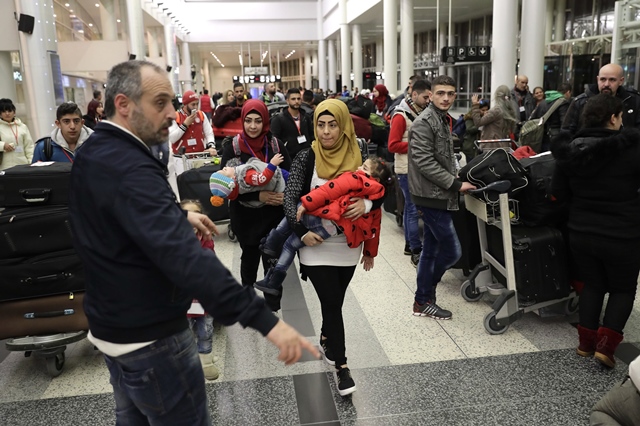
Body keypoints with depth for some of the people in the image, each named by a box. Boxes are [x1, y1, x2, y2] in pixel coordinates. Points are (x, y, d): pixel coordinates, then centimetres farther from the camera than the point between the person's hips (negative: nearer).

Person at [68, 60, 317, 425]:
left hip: (111, 325, 10)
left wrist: (179, 216, 15)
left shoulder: (93, 153, 4)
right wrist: (264, 319, -42)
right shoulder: (128, 169, -28)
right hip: (149, 336, -10)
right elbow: (184, 257, -39)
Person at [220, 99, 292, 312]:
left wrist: (286, 195, -23)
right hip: (245, 215, 0)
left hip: (273, 214, 1)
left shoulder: (276, 145, -4)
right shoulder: (232, 147, -9)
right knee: (250, 258, 16)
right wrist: (258, 196, -24)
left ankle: (273, 304, 26)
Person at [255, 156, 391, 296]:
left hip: (326, 220, -6)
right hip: (339, 231, 6)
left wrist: (306, 203, -12)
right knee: (291, 244, 22)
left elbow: (331, 190, -7)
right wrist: (370, 253, 36)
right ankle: (274, 282, 23)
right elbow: (374, 229, 26)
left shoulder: (355, 179, 6)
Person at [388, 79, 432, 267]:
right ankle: (416, 253, -2)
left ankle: (409, 243, 25)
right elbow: (393, 145, -17)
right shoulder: (401, 116, -13)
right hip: (407, 169, -8)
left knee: (410, 207, 15)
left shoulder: (419, 113, 11)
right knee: (414, 209, -7)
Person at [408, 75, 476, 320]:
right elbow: (424, 162, -21)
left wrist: (456, 177, 6)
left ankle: (423, 301, 24)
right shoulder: (424, 123, -15)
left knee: (431, 249, 14)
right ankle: (425, 299, 13)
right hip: (431, 196, -10)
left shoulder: (443, 120, 16)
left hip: (438, 196, 10)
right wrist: (455, 184, -19)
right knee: (451, 250, -4)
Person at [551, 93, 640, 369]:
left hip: (581, 233, 4)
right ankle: (606, 344, 8)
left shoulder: (569, 149, -4)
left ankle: (586, 342, 25)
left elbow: (558, 193, 2)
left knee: (592, 284, 23)